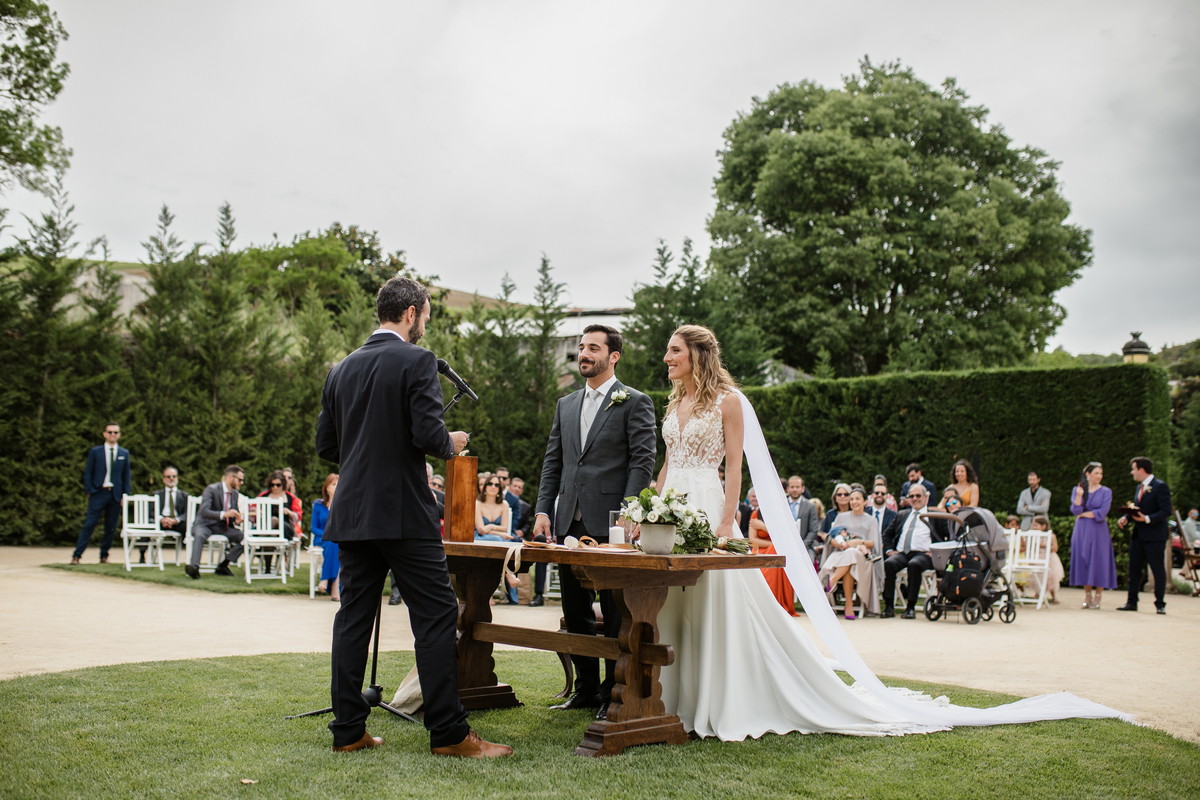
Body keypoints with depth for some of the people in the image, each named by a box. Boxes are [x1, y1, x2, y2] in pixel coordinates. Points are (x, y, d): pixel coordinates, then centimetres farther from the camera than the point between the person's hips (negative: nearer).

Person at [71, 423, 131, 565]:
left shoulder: (124, 453, 10)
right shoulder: (95, 451, 6)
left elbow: (126, 476, 11)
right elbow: (88, 473, 6)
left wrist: (125, 494, 3)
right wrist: (89, 491, -3)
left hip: (115, 495, 2)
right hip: (98, 494, -2)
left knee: (111, 527, 4)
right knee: (89, 524, -7)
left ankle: (104, 556, 15)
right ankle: (77, 555, -4)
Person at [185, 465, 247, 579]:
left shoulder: (235, 494, 9)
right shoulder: (211, 489, -13)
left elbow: (233, 514, 20)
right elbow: (203, 511, -26)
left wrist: (237, 519, -6)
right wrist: (223, 514, -40)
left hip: (222, 527, 6)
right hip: (205, 524, -6)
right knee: (199, 535, -39)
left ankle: (223, 565, -15)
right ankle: (194, 567, -48)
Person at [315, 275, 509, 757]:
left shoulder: (342, 369, 12)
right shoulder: (416, 362, -8)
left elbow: (325, 445, 13)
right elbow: (428, 434, -17)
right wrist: (451, 445, 4)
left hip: (352, 514, 7)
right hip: (405, 513, -7)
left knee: (353, 619, 9)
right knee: (435, 618, -2)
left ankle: (348, 731, 14)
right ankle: (448, 733, 0)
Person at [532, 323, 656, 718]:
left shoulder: (635, 403, 0)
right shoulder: (566, 405, 17)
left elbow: (642, 462, -7)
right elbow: (552, 462, 17)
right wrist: (543, 510, 6)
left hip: (610, 523, -6)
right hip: (570, 522, 6)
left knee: (615, 613, 1)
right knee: (575, 611, 12)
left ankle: (615, 691, 12)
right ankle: (586, 688, 24)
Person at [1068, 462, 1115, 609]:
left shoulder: (1106, 492, 1)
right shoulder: (1077, 490, 6)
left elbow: (1102, 513, -9)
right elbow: (1075, 510, -6)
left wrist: (1083, 514, -4)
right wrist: (1079, 495, -20)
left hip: (1098, 532, -2)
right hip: (1081, 531, 2)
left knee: (1098, 562, -3)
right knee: (1084, 562, 1)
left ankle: (1097, 597, 5)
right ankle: (1087, 596, 10)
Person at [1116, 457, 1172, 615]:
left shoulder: (1160, 486, -11)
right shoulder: (1140, 487, 15)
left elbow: (1166, 511, -17)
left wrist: (1147, 519, -26)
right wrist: (1126, 518, 2)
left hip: (1155, 536, -8)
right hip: (1138, 535, 8)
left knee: (1158, 570, 0)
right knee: (1134, 568, 8)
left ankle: (1160, 604, 9)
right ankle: (1132, 602, 13)